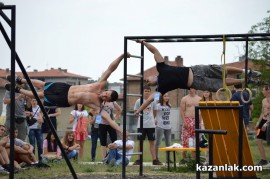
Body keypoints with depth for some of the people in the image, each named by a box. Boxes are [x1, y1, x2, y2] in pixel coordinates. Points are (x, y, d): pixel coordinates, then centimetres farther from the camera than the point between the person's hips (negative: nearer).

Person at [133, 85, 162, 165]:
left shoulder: (153, 101, 4)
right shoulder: (139, 101, -1)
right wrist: (141, 119, 8)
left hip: (151, 125, 1)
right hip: (141, 125, -1)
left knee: (152, 142, 3)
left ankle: (155, 160, 3)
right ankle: (139, 160, 8)